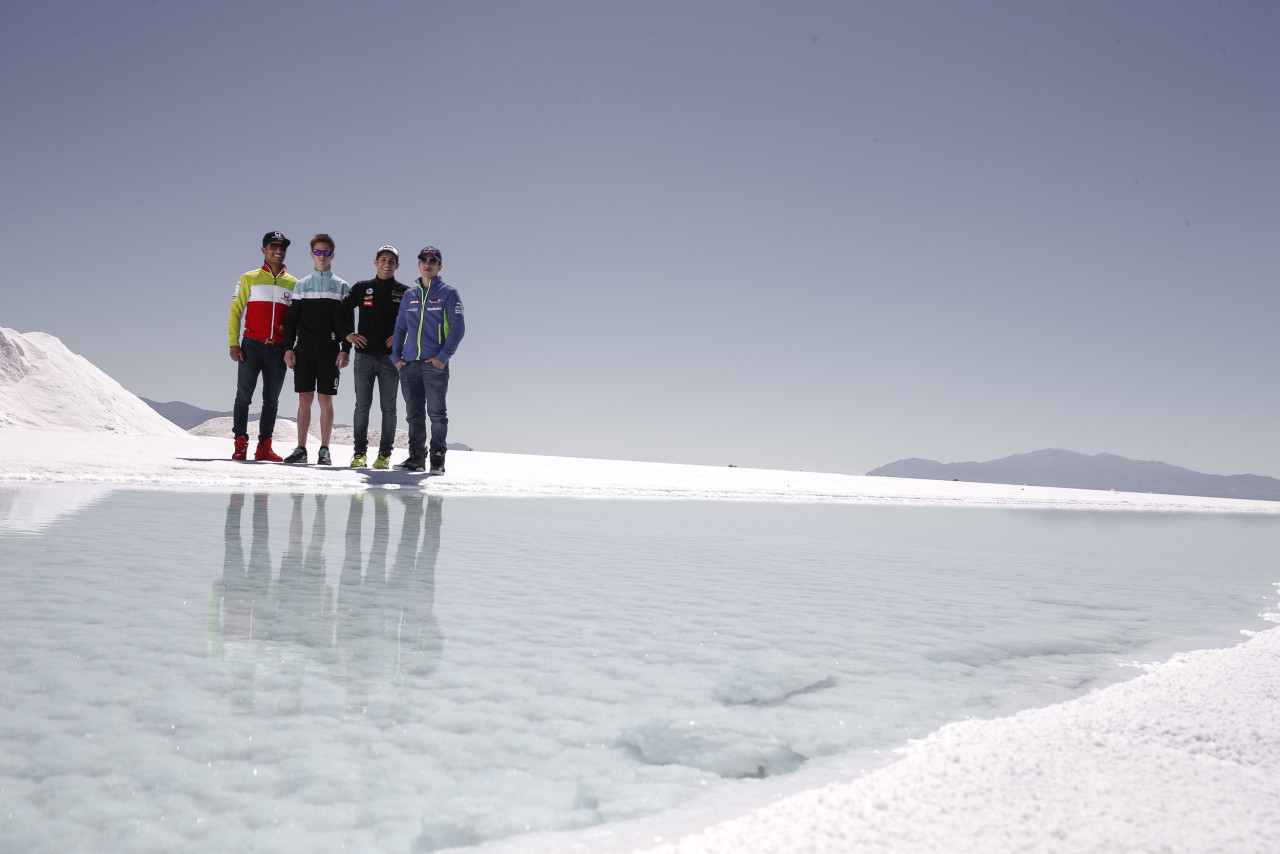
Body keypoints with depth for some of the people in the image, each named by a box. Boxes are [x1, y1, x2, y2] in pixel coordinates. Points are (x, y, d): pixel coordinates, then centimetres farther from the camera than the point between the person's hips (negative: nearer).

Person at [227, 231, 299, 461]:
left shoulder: (293, 284, 11)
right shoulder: (249, 279, 6)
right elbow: (235, 312, 5)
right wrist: (234, 343, -5)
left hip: (278, 349, 2)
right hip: (252, 346, -2)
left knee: (271, 400, 5)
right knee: (244, 395, -5)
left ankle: (264, 446, 10)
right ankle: (241, 444, -1)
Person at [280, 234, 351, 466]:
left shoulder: (342, 287, 7)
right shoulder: (302, 286, 12)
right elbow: (291, 320, 11)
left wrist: (345, 349, -7)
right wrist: (289, 348, 1)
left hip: (330, 350, -2)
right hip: (304, 350, 2)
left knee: (326, 400, -2)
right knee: (304, 399, 2)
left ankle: (324, 451, 3)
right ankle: (301, 449, 7)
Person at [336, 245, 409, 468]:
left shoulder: (404, 292, 5)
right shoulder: (361, 288, 9)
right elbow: (342, 309, 17)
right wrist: (347, 333, 5)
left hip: (390, 358, -1)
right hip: (364, 356, 1)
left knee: (388, 407, 1)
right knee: (362, 406, 4)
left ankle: (384, 454, 6)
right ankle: (360, 452, 11)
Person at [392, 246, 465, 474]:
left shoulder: (448, 294, 3)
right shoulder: (409, 295, 16)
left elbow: (458, 327, -3)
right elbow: (400, 327, 19)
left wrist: (444, 356, -12)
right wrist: (396, 357, 7)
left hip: (435, 363, -4)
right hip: (409, 364, 4)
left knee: (436, 412, -4)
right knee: (414, 412, 6)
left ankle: (438, 457, 2)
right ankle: (416, 455, 12)